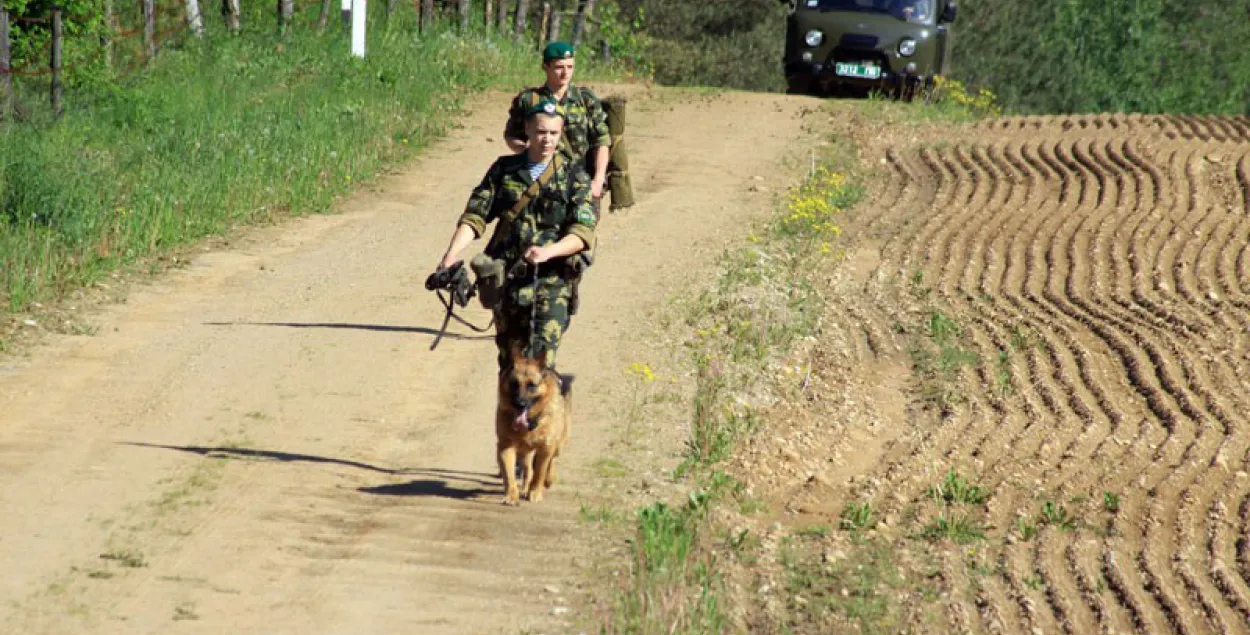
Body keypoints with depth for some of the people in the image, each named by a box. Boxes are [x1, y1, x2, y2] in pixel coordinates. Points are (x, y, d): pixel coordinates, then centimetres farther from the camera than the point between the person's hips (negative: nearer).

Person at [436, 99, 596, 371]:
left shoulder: (574, 176, 2)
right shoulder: (504, 169, 10)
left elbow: (583, 233, -7)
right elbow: (475, 216, 5)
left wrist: (548, 252, -24)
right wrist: (452, 254, -11)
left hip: (552, 280, -3)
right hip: (506, 278, 3)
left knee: (540, 358, -17)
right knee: (509, 359, 9)